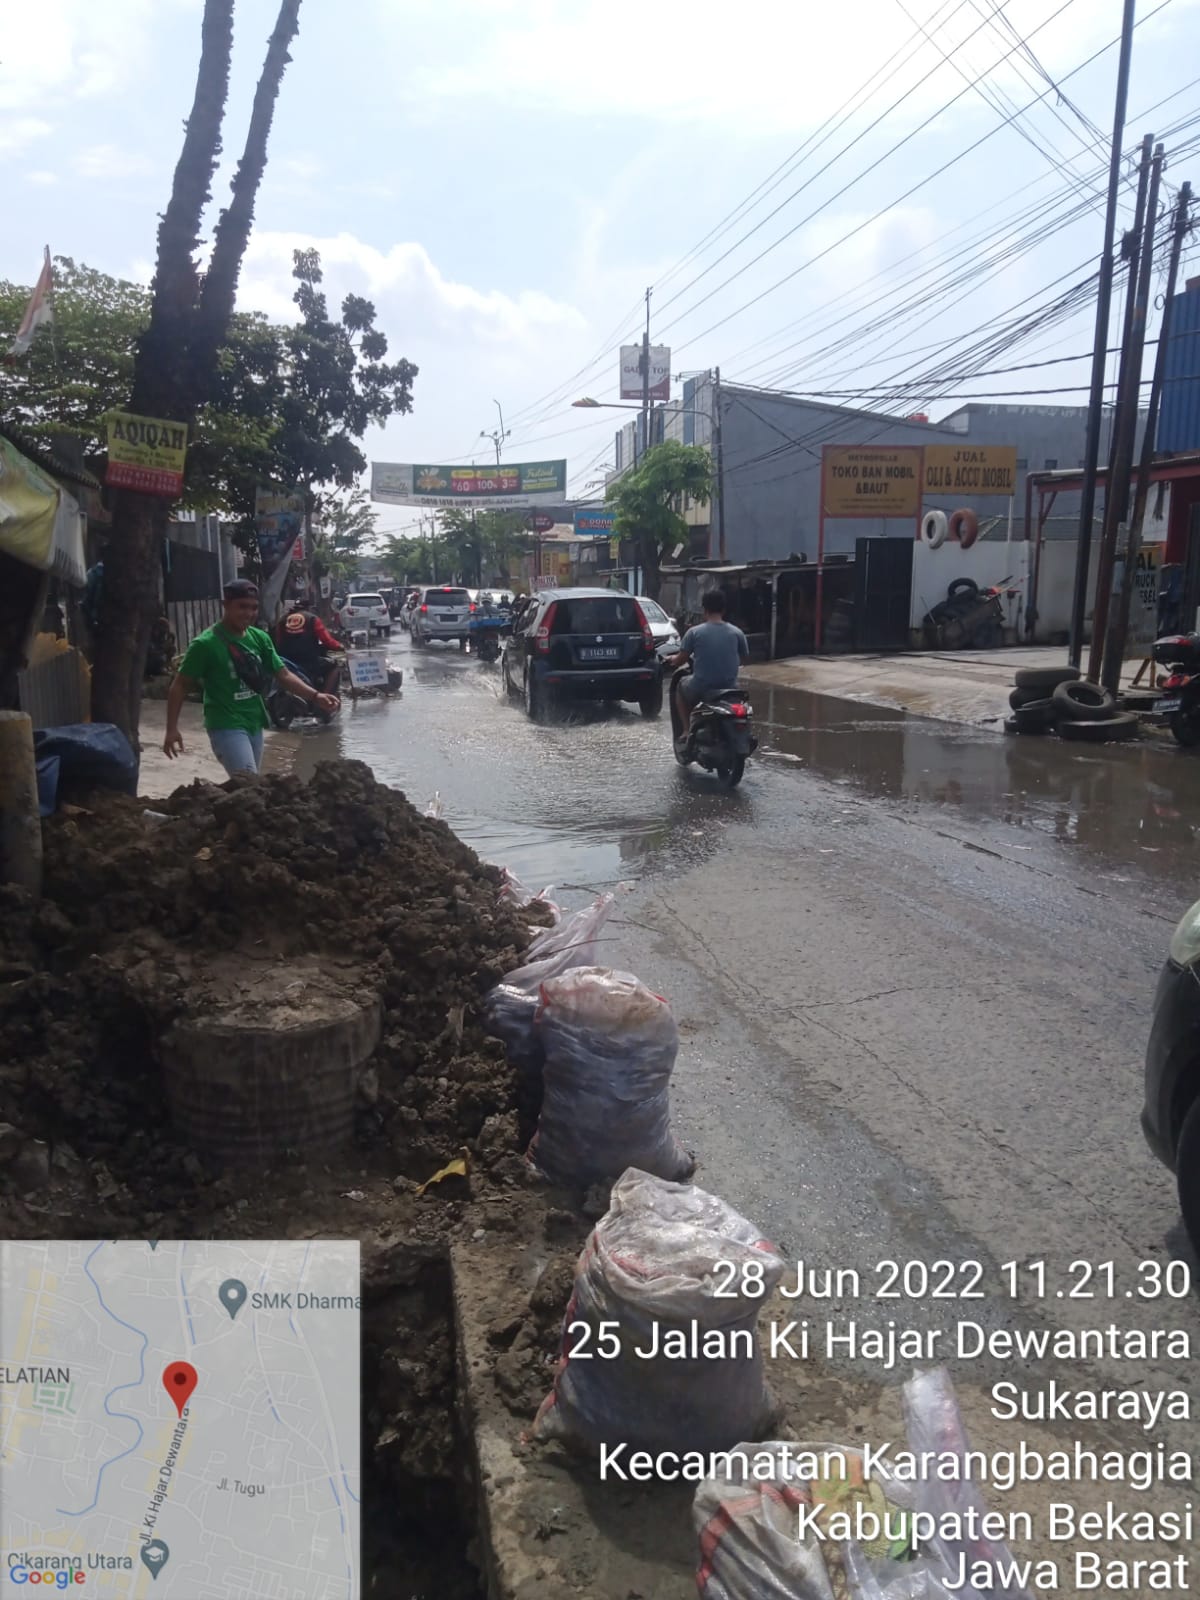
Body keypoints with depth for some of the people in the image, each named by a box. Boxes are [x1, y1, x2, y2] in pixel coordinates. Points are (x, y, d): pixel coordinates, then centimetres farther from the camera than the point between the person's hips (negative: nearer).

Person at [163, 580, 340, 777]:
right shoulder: (206, 644, -13)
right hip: (226, 726, -7)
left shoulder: (260, 638, 4)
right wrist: (172, 729, -13)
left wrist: (315, 696, -8)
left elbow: (283, 674, 6)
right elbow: (180, 686, -8)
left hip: (254, 725, 7)